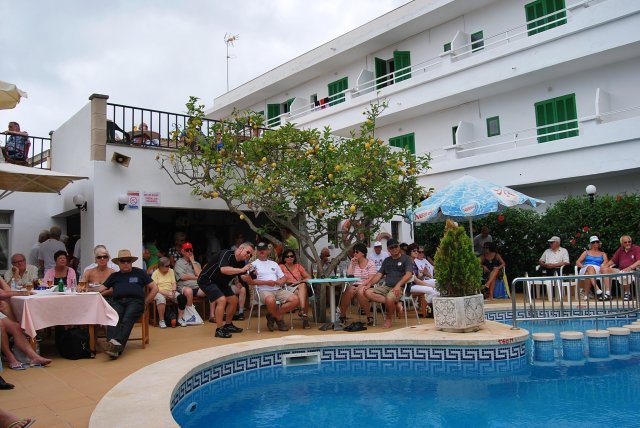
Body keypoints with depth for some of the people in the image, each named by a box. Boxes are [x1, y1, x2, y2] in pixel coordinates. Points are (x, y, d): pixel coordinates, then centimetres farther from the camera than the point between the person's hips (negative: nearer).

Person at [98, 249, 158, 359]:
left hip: (135, 301, -2)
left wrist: (145, 303, 6)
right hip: (117, 302, 2)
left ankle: (117, 343, -55)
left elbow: (154, 289, 15)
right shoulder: (114, 276, 29)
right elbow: (100, 290, 21)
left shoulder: (139, 273, 21)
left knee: (127, 319, -33)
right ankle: (112, 346, -51)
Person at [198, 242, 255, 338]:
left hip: (221, 283, 9)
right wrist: (241, 270, -39)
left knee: (234, 300, 7)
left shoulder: (242, 263, -1)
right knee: (222, 300, -23)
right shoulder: (226, 254, -25)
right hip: (207, 280, -9)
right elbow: (223, 269, -41)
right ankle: (219, 330, -14)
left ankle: (228, 325, 24)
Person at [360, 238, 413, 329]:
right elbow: (379, 275, 17)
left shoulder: (406, 259, 5)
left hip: (400, 288, -6)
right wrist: (369, 284, -1)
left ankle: (389, 319, -7)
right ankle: (396, 303, -19)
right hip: (386, 287, 6)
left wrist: (398, 285, -27)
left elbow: (409, 274, -10)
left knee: (389, 298, -38)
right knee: (367, 292, -20)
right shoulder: (387, 260, 23)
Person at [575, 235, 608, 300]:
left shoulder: (603, 254, 29)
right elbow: (577, 262, 17)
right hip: (585, 270, 0)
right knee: (590, 267, -41)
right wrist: (583, 266, -4)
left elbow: (606, 262, 8)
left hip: (597, 271, 0)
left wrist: (602, 266, -15)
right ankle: (596, 288, -59)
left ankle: (585, 294, -49)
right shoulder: (586, 252, 29)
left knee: (588, 274, -40)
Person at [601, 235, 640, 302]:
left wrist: (630, 268, -29)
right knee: (606, 270, -12)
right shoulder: (620, 250, 17)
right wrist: (605, 266, 1)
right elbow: (612, 261, 19)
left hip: (632, 271, -7)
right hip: (620, 270, 7)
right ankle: (608, 293, -19)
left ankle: (627, 294, -13)